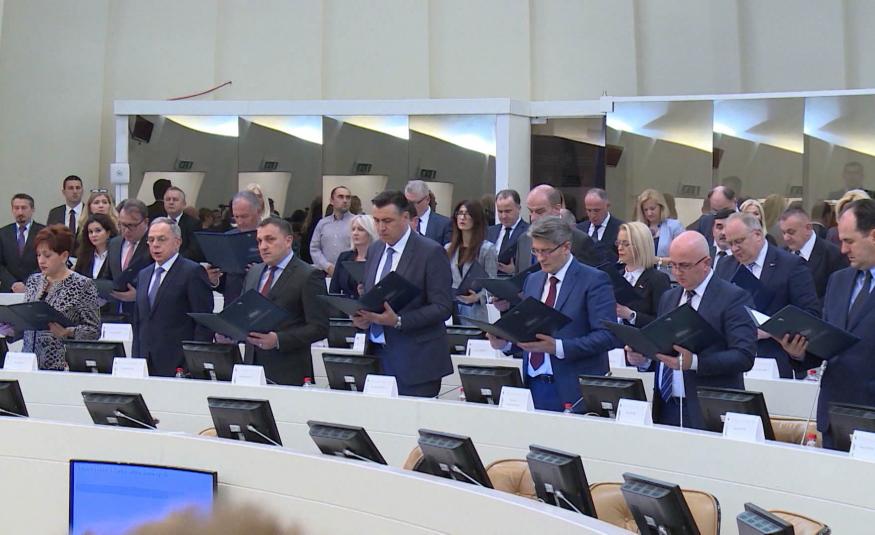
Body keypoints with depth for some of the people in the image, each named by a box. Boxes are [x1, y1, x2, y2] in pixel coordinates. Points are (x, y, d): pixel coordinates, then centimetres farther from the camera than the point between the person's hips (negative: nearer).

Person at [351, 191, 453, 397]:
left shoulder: (431, 252, -9)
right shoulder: (374, 250, 13)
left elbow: (442, 307, -12)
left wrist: (398, 321, -22)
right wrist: (361, 316, 0)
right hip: (376, 353, 6)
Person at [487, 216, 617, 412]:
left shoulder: (593, 280, -6)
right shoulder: (532, 280, 15)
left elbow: (607, 335, -14)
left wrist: (558, 347, -22)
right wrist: (505, 343, -1)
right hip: (533, 386, 5)